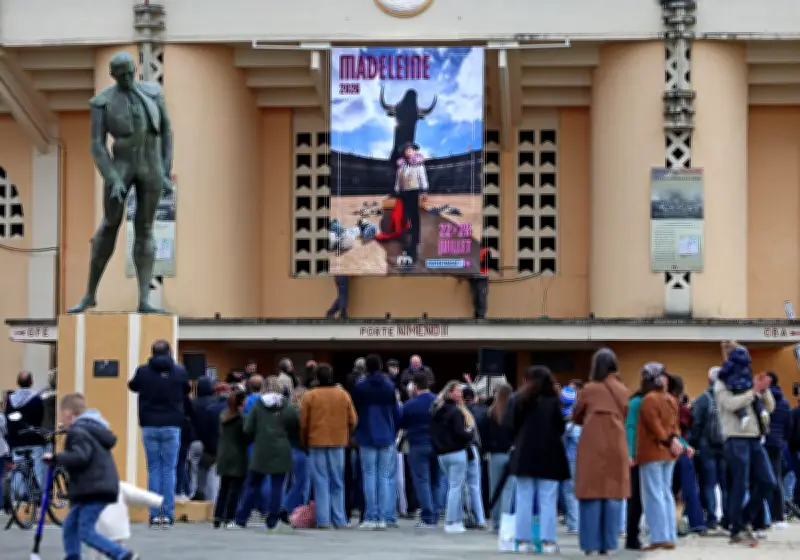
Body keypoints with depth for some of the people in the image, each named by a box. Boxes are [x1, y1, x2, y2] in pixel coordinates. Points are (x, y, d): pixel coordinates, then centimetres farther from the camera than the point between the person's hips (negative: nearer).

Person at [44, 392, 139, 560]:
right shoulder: (92, 428, 18)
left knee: (86, 532, -10)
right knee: (70, 526, 13)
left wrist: (55, 458, -20)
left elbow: (80, 457, -27)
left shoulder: (78, 432, -14)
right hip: (95, 488, 10)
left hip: (94, 489, -10)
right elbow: (111, 439, 32)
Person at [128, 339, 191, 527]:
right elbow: (187, 390, 14)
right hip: (172, 427, 0)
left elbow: (133, 386, 16)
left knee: (153, 469, 6)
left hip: (149, 426, 0)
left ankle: (154, 514, 2)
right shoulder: (179, 371, -3)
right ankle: (168, 514, -1)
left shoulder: (143, 371, -3)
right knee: (169, 469, 3)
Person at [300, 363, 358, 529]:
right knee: (338, 483, 9)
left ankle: (323, 520, -2)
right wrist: (346, 437, 18)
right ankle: (339, 520, 8)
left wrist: (304, 442, 11)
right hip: (338, 442, 2)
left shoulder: (310, 396, -4)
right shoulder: (343, 395, 2)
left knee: (321, 482, 1)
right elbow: (353, 420, 4)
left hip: (316, 442, -2)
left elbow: (303, 423, -2)